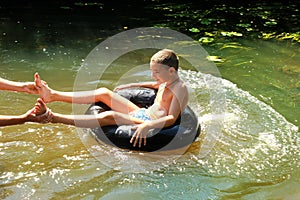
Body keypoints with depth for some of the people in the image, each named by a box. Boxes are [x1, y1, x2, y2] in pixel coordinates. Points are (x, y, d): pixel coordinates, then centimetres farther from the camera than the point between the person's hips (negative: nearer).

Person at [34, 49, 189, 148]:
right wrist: (131, 85, 34)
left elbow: (171, 119, -28)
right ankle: (52, 95, -3)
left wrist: (147, 126, -43)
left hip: (154, 126, -10)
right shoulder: (166, 82, 11)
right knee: (104, 93, -1)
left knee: (109, 117, -32)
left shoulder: (180, 88, -16)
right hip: (143, 113, 10)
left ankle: (52, 117, -36)